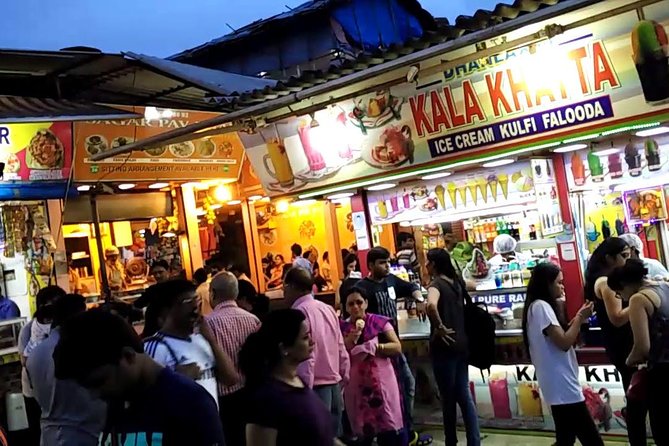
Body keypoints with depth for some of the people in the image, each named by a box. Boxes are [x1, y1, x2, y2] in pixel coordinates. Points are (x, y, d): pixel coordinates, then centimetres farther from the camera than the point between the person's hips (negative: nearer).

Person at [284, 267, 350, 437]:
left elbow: (305, 357, -19)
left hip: (315, 389, -8)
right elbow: (342, 350, 12)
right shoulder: (328, 309, 9)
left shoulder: (299, 313, -14)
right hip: (335, 386, 8)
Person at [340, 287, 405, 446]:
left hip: (382, 382, -2)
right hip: (356, 385, 2)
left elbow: (397, 347, -5)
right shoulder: (342, 328, 4)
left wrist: (373, 347, -17)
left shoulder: (379, 322, -1)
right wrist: (352, 338, -13)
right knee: (362, 431, 12)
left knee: (390, 428, -2)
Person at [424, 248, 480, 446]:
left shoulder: (436, 284, -14)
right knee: (464, 395, 12)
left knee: (448, 398, 6)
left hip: (444, 346, -7)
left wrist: (440, 327, -21)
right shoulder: (456, 282, 9)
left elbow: (431, 305, -36)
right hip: (461, 344, 7)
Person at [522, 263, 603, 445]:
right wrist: (580, 318, -7)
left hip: (559, 386, 11)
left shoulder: (538, 306, 17)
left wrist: (577, 319, 10)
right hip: (562, 387, -11)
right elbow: (564, 343, -19)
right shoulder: (541, 306, -14)